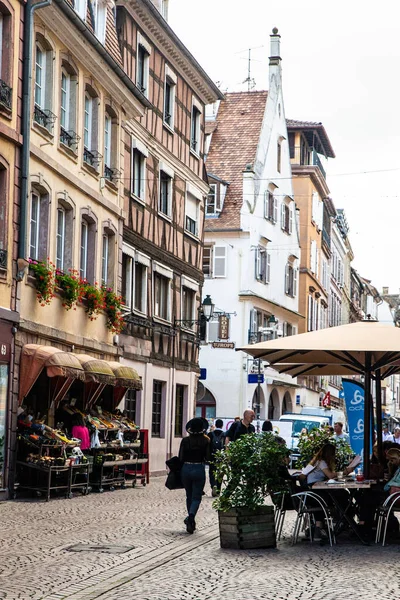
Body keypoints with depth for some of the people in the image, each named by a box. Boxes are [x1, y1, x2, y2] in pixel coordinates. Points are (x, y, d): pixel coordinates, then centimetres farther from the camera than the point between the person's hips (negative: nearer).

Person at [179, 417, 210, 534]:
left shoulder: (185, 441, -6)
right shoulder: (205, 441, -8)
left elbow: (181, 457, -6)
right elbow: (208, 458, -8)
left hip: (186, 469, 2)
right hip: (199, 470, -2)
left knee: (189, 496, 19)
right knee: (196, 497, 4)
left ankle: (191, 521, 27)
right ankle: (191, 516, -23)